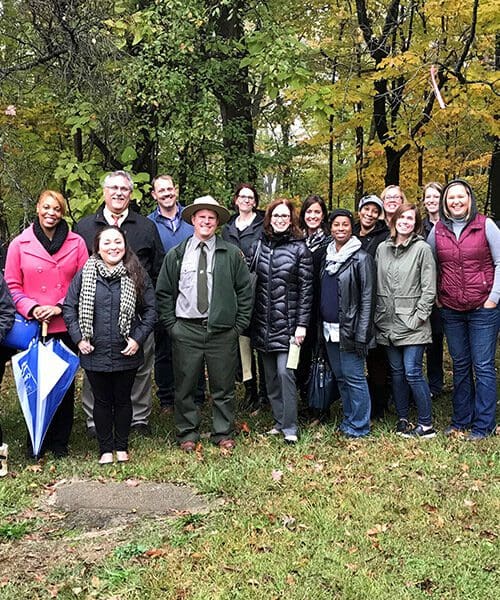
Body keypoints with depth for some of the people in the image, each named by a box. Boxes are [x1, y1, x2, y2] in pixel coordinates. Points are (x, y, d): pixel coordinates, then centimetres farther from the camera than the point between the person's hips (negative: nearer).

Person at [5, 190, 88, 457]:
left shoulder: (76, 243, 2)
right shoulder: (19, 244, 2)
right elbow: (12, 285, 3)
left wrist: (60, 307, -10)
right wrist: (32, 309, -12)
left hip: (66, 326, 0)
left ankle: (60, 440, 21)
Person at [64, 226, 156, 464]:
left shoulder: (137, 276, -2)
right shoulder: (84, 275, -1)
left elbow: (150, 310, 0)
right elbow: (69, 308, 3)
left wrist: (138, 338, -9)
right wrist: (78, 338, -5)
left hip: (126, 353, 0)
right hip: (95, 353, 0)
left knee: (123, 399, 13)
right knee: (102, 401, 12)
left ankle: (121, 447, 29)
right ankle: (105, 449, 26)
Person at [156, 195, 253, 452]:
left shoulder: (232, 254, 3)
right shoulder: (176, 255, 6)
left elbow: (245, 290, 5)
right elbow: (164, 292, 9)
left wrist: (239, 325, -1)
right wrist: (171, 324, 1)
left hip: (222, 331, 0)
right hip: (186, 330, 1)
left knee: (223, 386, 8)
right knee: (185, 386, 7)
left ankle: (223, 434, 23)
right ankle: (187, 433, 22)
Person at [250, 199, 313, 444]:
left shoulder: (299, 248, -4)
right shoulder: (261, 245, 7)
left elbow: (306, 288, -5)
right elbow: (253, 282, 12)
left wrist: (302, 324, -10)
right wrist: (250, 319, 8)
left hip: (287, 322, -4)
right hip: (262, 322, 4)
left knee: (285, 372, -9)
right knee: (270, 374, 10)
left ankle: (289, 427, 1)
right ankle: (278, 420, 23)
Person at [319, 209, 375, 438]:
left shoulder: (361, 258, -7)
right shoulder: (326, 256, 12)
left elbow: (367, 298, -11)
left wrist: (362, 334, -16)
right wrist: (321, 324, 12)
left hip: (349, 329, -7)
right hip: (329, 329, 7)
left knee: (354, 376, -3)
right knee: (340, 376, 14)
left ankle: (359, 425, 8)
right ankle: (348, 419, 26)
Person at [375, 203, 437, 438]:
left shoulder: (422, 249, -4)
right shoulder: (382, 249, 9)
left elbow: (429, 289, -7)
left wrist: (417, 318, -11)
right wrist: (379, 315, 6)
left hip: (412, 325, -5)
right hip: (388, 324, 5)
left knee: (412, 372, -7)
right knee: (397, 372, 11)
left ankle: (426, 424, 5)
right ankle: (402, 419, 22)